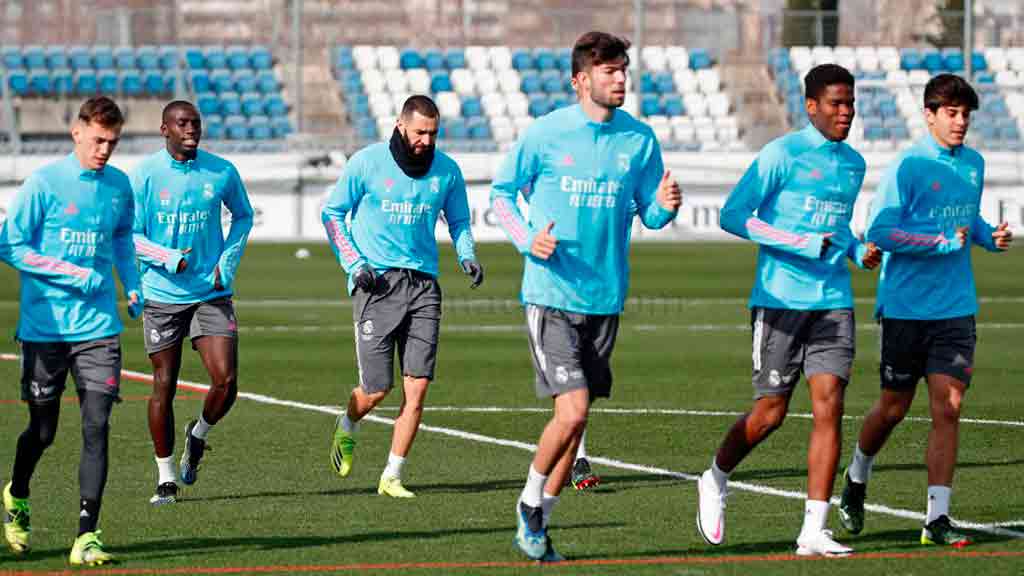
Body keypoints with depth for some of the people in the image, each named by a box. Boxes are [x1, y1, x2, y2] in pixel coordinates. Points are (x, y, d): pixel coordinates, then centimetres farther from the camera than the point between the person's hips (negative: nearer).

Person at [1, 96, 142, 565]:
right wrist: (73, 274, -15)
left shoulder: (118, 185, 6)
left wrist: (132, 285, 10)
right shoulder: (43, 183, -9)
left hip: (98, 328, 3)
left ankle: (87, 535, -10)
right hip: (44, 328, -3)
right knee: (43, 430, 9)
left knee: (96, 425, -10)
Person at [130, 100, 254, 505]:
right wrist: (168, 258, -21)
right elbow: (128, 235, -5)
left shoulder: (221, 172, 1)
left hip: (212, 293, 1)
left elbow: (243, 215, 18)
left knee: (225, 381, -11)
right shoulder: (145, 175, -6)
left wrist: (228, 261, 4)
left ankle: (198, 434, 21)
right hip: (162, 295, -1)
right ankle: (166, 478, 16)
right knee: (164, 387, 3)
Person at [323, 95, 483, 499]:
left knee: (418, 386, -6)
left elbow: (459, 221, 20)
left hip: (423, 284, 3)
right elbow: (333, 213, 5)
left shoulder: (446, 170, 6)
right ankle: (347, 429, 31)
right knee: (376, 389, -4)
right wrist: (354, 264, -6)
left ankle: (392, 477, 3)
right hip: (377, 283, -3)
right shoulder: (367, 163, -3)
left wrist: (466, 255, 0)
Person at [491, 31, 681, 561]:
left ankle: (538, 523, 23)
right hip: (550, 294, -4)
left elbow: (649, 214, 11)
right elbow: (501, 192, 6)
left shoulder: (639, 139, 3)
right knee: (572, 410, -15)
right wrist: (527, 240, -11)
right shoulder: (545, 134, -6)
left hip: (604, 299, 4)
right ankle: (530, 502, 9)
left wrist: (664, 205, -13)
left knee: (575, 418, 8)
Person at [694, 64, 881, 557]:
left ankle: (814, 531, -8)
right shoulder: (782, 154, -7)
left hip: (833, 303, 5)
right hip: (781, 301, -5)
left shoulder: (853, 164, 15)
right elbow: (732, 215, -10)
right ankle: (716, 481, 28)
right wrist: (801, 244, -17)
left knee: (829, 406, -8)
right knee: (770, 412, -1)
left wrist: (858, 250, 8)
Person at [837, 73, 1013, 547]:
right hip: (906, 307, -4)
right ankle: (856, 478, 37)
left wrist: (989, 235, 3)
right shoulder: (907, 166, -11)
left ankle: (937, 517, -5)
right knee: (893, 409, 8)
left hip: (956, 309, 4)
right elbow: (879, 231, -17)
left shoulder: (973, 164, 9)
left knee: (948, 408, -6)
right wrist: (943, 242, -20)